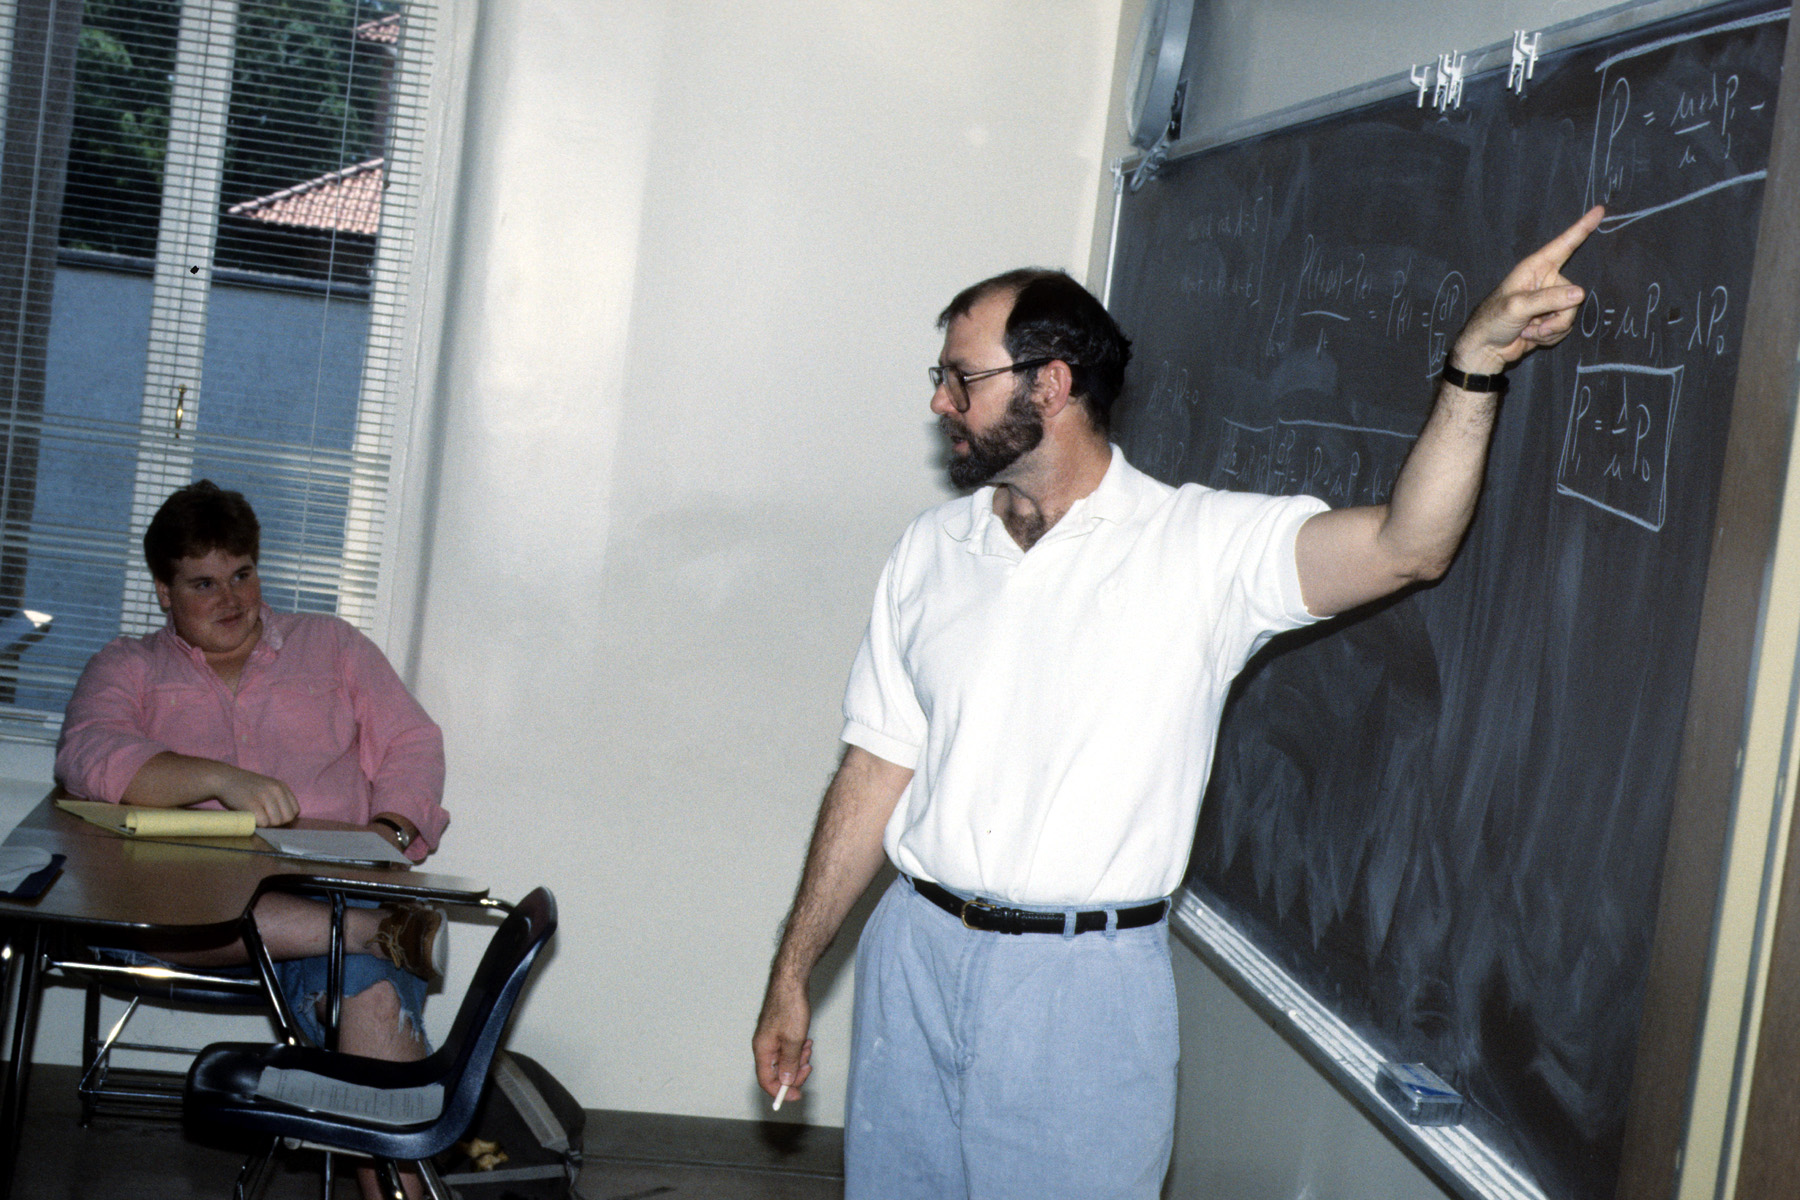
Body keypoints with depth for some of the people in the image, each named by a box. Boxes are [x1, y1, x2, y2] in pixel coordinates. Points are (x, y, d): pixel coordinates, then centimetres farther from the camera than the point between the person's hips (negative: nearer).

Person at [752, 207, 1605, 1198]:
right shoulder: (930, 550, 7)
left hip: (1087, 981, -4)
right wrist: (792, 972, 7)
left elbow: (1405, 548, -21)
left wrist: (1474, 365, -35)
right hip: (915, 957, 4)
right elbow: (877, 771, 8)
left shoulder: (1202, 546, -7)